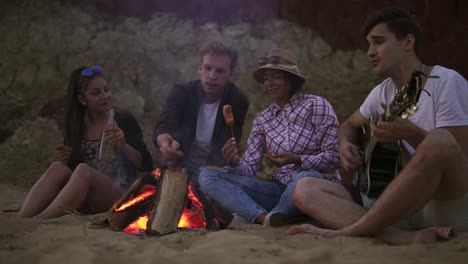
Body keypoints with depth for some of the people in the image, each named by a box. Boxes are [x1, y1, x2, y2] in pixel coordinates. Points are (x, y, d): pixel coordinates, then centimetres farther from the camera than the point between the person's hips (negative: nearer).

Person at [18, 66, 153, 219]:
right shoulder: (75, 126, 12)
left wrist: (123, 146, -20)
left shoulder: (124, 121, 2)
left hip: (121, 196, -4)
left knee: (84, 170, -33)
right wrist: (65, 160, -5)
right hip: (85, 205, 4)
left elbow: (147, 166, -3)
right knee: (58, 167, -25)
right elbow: (72, 169, 17)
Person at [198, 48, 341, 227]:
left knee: (305, 178, -42)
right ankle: (265, 217, -28)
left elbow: (335, 157, -10)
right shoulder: (263, 120, 10)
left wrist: (296, 159, -23)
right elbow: (249, 168, 4)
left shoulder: (316, 105, -4)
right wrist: (235, 162, -18)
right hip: (280, 189, 5)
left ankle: (270, 220, -12)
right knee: (207, 176, -8)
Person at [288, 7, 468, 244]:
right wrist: (346, 145, 7)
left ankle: (350, 231, -27)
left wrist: (409, 133, -26)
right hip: (399, 207, 6)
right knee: (305, 189, -9)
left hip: (448, 202, -6)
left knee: (439, 141, -37)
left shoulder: (446, 82, -5)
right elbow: (349, 125, 31)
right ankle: (405, 236, -33)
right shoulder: (382, 93, 14)